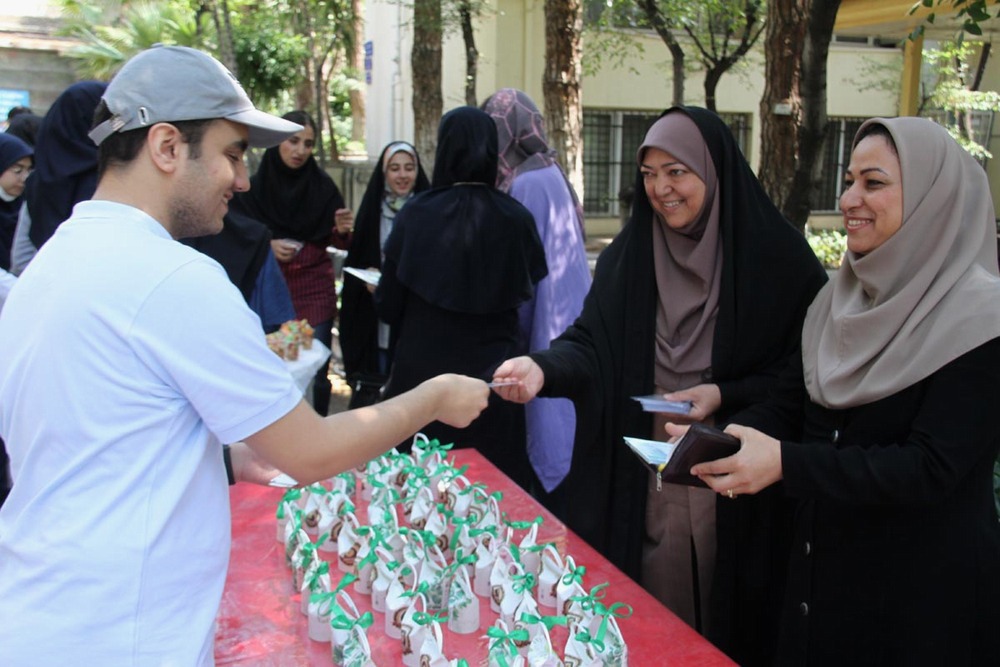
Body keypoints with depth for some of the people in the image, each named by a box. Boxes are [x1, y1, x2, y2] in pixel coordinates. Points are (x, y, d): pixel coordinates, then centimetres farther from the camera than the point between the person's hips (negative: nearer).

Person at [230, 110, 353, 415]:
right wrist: (267, 245, -14)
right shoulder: (253, 187, -2)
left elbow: (337, 241, 3)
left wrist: (341, 230, -19)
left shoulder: (323, 185, 0)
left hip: (315, 292, 0)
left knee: (315, 373, -1)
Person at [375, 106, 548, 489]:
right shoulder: (516, 219, -7)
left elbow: (388, 307, -5)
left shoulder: (417, 215, -9)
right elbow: (525, 293, 5)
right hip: (493, 379, 1)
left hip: (423, 375, -1)